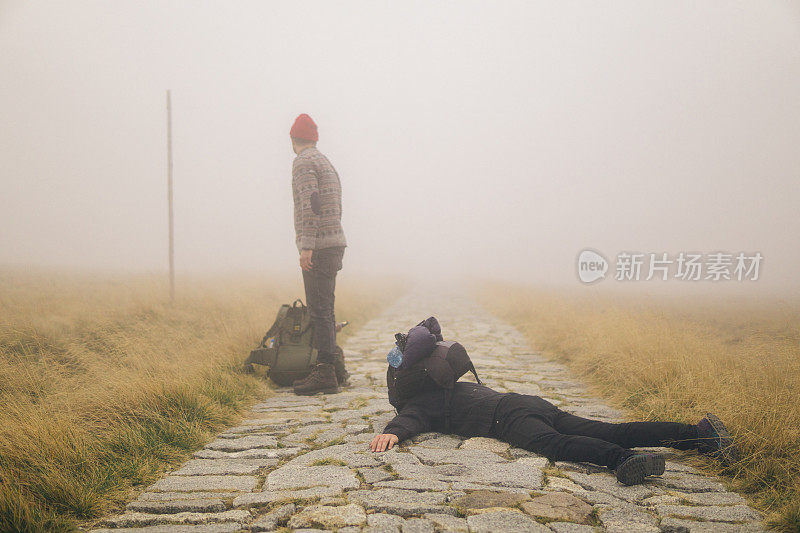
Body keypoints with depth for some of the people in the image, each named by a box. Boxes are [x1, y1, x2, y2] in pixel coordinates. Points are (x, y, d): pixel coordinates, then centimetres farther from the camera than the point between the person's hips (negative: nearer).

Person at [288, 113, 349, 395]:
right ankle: (335, 366, 20)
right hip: (335, 243, 9)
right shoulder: (327, 163, 21)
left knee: (319, 311, -9)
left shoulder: (303, 163, -6)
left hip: (318, 247, -9)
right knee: (324, 310, 14)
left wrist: (307, 245, -22)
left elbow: (310, 203, -19)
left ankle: (325, 374, -9)